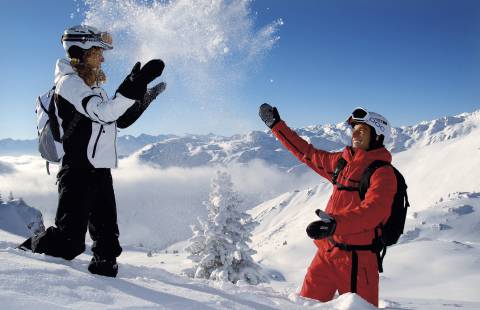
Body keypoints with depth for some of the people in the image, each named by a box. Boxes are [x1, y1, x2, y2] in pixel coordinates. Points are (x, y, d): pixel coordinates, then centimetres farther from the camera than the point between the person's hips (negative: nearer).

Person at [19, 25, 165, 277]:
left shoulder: (93, 86, 19)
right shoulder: (69, 82, -9)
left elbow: (121, 120, 26)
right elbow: (104, 113, -26)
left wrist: (145, 98, 19)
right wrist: (134, 85, -34)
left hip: (100, 170, 9)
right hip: (79, 171, -9)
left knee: (108, 238, 10)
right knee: (69, 242, -8)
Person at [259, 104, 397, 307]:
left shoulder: (382, 172, -8)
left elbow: (372, 211, -24)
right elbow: (307, 153, 22)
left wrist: (335, 223, -40)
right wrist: (276, 124, 25)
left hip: (356, 256, -7)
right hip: (326, 252, 7)